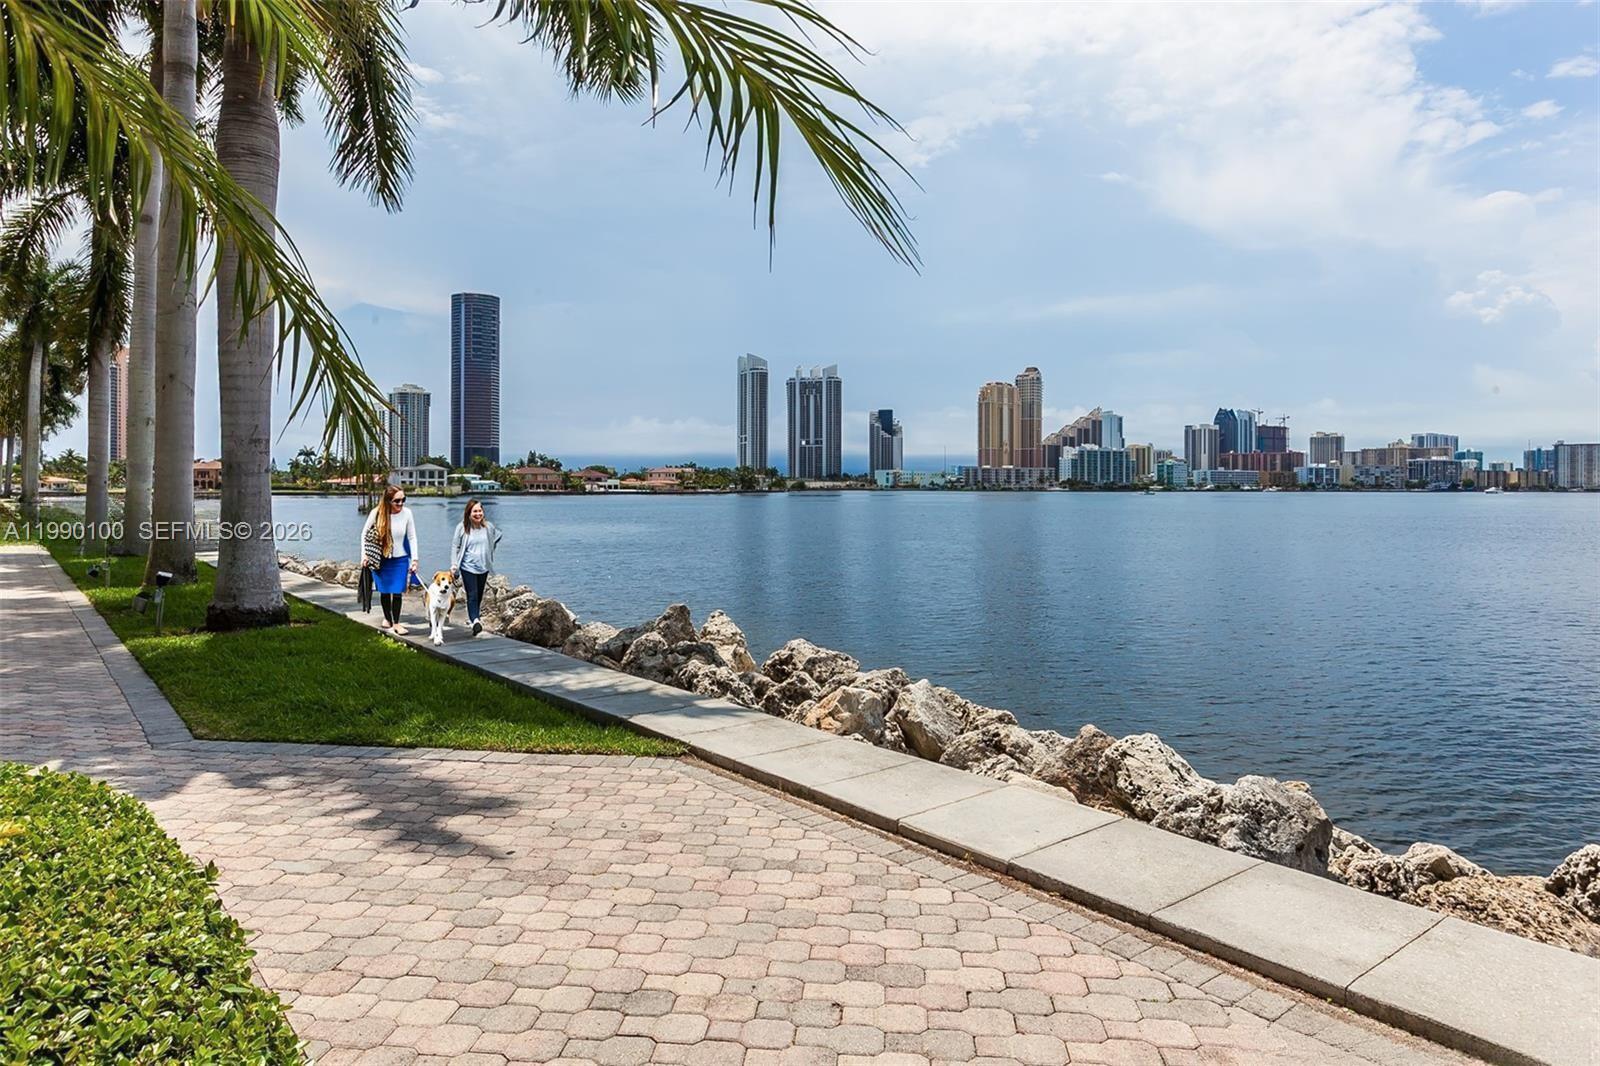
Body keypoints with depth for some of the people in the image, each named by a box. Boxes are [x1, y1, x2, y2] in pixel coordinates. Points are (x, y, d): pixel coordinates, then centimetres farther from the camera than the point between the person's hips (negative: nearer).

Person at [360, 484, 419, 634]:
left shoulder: (407, 513, -12)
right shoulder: (377, 513, -13)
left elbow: (412, 537, -4)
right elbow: (365, 534, 0)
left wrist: (414, 559, -6)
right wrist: (364, 555, -3)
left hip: (400, 559, 0)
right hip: (380, 559, 0)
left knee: (397, 592, -2)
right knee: (384, 591, 12)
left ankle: (396, 624, 9)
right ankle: (387, 618, 33)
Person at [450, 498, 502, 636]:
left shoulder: (488, 527, 0)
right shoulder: (462, 527, -8)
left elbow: (497, 537, 21)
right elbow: (455, 546, -3)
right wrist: (454, 565, -10)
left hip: (483, 567, 4)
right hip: (468, 567, -4)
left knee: (479, 596, 13)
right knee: (472, 595, -14)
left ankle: (473, 617, 29)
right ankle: (475, 620, -24)